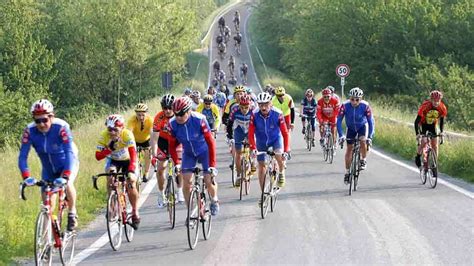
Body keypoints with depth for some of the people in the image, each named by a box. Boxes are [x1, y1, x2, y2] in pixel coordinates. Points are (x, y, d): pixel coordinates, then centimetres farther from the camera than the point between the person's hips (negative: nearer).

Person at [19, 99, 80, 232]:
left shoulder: (61, 127, -33)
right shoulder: (29, 131, -24)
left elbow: (70, 152, -40)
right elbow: (22, 156, -26)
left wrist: (65, 176, -52)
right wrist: (26, 177, -42)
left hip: (67, 163, -4)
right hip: (48, 168, 4)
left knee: (67, 184, -31)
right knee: (46, 199, -2)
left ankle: (72, 213, -8)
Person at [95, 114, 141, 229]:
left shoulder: (127, 134, -32)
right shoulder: (104, 136, -26)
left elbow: (133, 154, -42)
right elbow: (98, 156, -28)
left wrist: (131, 171, -54)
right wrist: (109, 149, -44)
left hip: (128, 160, -2)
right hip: (113, 161, 2)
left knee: (131, 184, -17)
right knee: (110, 177, -28)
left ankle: (135, 212, 3)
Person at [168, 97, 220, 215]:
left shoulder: (199, 120, -32)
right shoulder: (173, 124, -22)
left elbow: (210, 142, -28)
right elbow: (172, 145, -11)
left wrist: (212, 164, -32)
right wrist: (177, 163, -21)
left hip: (204, 151, -3)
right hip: (188, 153, 3)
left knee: (209, 179, -9)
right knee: (187, 181, -10)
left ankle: (214, 200, 21)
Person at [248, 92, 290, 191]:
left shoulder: (277, 114, -27)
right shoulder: (254, 115, -24)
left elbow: (285, 133, -26)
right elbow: (251, 133, -21)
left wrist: (286, 150, -34)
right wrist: (253, 148, -33)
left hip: (276, 139, -2)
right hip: (261, 141, 2)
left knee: (279, 155, -31)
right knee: (261, 166, 4)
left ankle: (281, 174, 0)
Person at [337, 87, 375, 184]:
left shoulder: (365, 106, -31)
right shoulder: (345, 106, -30)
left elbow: (371, 122, -24)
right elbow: (339, 121, -24)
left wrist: (370, 137, -31)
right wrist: (341, 135, -33)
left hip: (362, 126, -1)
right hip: (351, 128, 1)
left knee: (363, 141, -28)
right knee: (349, 148, 1)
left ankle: (363, 161, -5)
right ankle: (347, 172, 14)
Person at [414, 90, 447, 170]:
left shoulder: (442, 108, -21)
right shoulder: (425, 106, -32)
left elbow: (442, 120, -3)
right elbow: (417, 121, -27)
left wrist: (441, 132, -14)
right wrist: (417, 134, -35)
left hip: (432, 125, 3)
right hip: (423, 124, -3)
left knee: (435, 145, -5)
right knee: (423, 142, -23)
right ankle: (418, 157, 3)